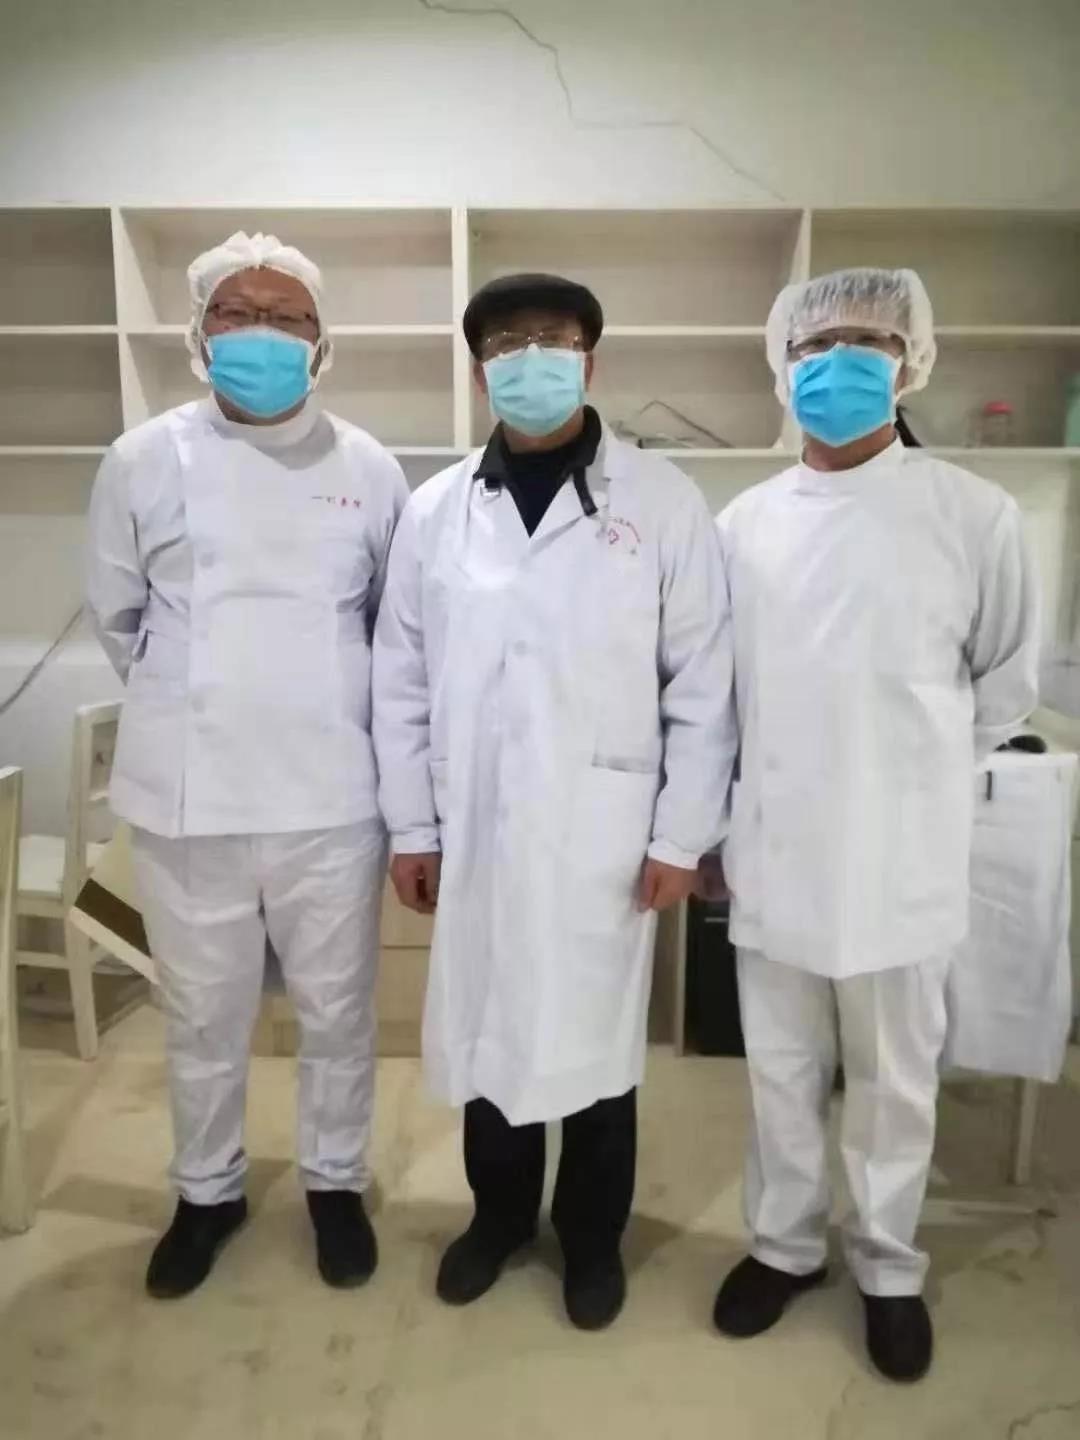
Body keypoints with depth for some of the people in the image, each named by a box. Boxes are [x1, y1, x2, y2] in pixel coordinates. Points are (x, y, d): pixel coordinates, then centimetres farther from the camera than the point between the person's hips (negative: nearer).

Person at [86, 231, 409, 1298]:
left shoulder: (368, 468, 0)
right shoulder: (145, 459, 0)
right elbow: (115, 616, 11)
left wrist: (318, 703, 10)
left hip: (330, 793, 0)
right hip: (189, 794, 1)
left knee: (336, 1010, 15)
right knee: (203, 1015, 17)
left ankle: (335, 1183, 39)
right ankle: (205, 1192, 41)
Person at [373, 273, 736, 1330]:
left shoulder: (662, 504, -4)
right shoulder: (434, 513, 3)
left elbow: (702, 685, -4)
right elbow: (402, 682, 5)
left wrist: (681, 836, -6)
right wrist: (410, 826, 4)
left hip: (604, 833, -2)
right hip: (477, 830, 3)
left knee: (595, 1039, 13)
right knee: (483, 1030, 16)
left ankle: (592, 1234, 38)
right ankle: (499, 1212, 43)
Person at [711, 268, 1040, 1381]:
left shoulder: (973, 515, -7)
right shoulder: (743, 523, 1)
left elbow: (1007, 678, 4)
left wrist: (923, 776, 7)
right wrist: (710, 821, 9)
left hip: (902, 858, -2)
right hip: (774, 852, 2)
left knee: (895, 1083, 16)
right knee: (781, 1072, 18)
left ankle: (888, 1267, 40)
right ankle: (784, 1243, 41)